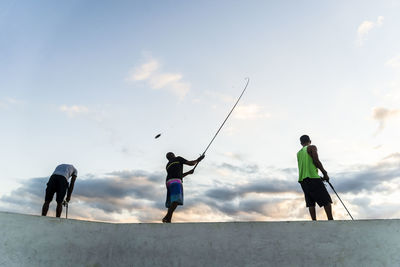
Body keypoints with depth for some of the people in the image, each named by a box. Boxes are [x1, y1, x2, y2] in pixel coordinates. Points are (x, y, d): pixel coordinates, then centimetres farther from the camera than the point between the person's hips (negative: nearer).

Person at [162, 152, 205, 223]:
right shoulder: (178, 159, 14)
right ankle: (167, 217, -35)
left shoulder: (168, 165, 32)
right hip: (175, 182, -8)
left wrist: (188, 172, 40)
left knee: (171, 204, 2)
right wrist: (198, 160, 27)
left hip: (168, 183, 8)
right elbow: (191, 163, 10)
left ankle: (168, 220, -10)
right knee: (176, 200, -21)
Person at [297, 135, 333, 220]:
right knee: (326, 200, -2)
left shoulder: (298, 153, 21)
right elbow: (316, 161, -9)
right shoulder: (312, 147, 3)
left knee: (310, 203, 5)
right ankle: (331, 220, -8)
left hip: (302, 179, 6)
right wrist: (325, 173, 0)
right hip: (313, 177, -6)